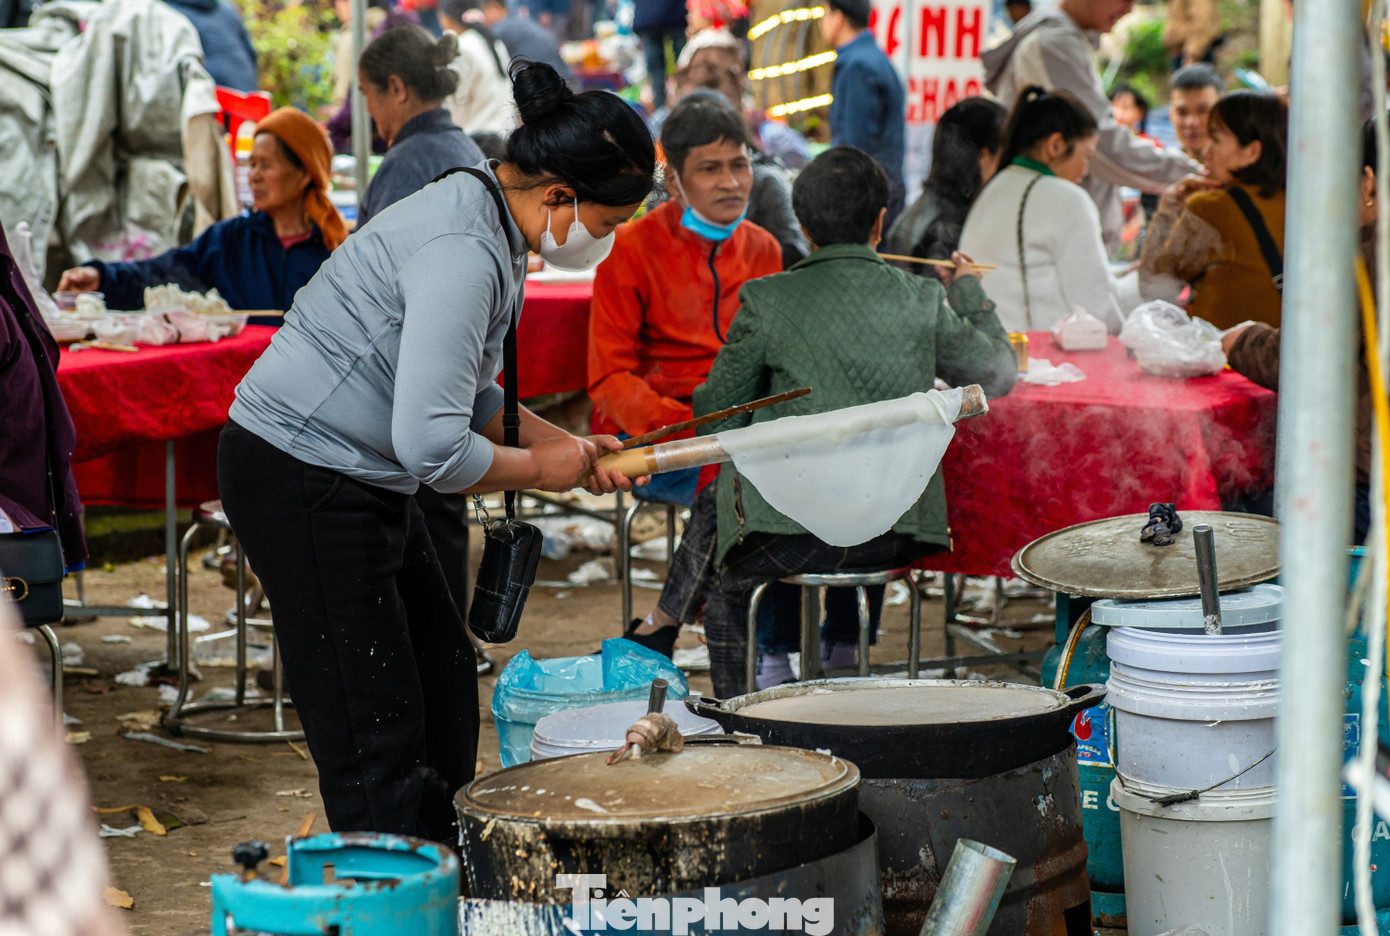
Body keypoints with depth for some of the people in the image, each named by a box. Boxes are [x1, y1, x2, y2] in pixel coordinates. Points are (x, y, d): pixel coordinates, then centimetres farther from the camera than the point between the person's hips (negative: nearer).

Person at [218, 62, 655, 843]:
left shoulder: (490, 227, 8)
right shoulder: (462, 253, -25)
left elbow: (465, 392, 21)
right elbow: (433, 450, -29)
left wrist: (567, 444, 9)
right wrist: (538, 468, -12)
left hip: (360, 480, 11)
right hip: (303, 478, -11)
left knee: (446, 690, 15)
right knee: (375, 728, -7)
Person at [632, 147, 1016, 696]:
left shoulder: (768, 300, -4)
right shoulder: (923, 300, 1)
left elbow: (718, 415, 2)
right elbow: (997, 375, 15)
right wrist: (970, 295, 32)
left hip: (795, 530, -3)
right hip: (899, 534, 3)